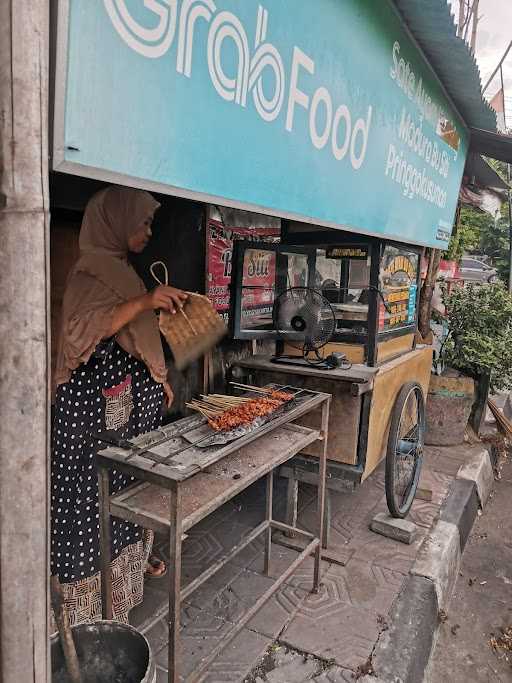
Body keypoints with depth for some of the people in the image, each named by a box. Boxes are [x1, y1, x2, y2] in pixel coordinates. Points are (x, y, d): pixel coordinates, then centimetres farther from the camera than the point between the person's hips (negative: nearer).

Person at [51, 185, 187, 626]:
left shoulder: (122, 269, 12)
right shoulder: (90, 272, -15)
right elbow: (81, 333, -30)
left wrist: (161, 380, 19)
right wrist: (143, 302, -37)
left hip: (133, 400, 9)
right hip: (96, 402, -9)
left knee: (131, 481, 19)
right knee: (98, 487, 2)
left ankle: (133, 556, 37)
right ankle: (94, 587, 17)